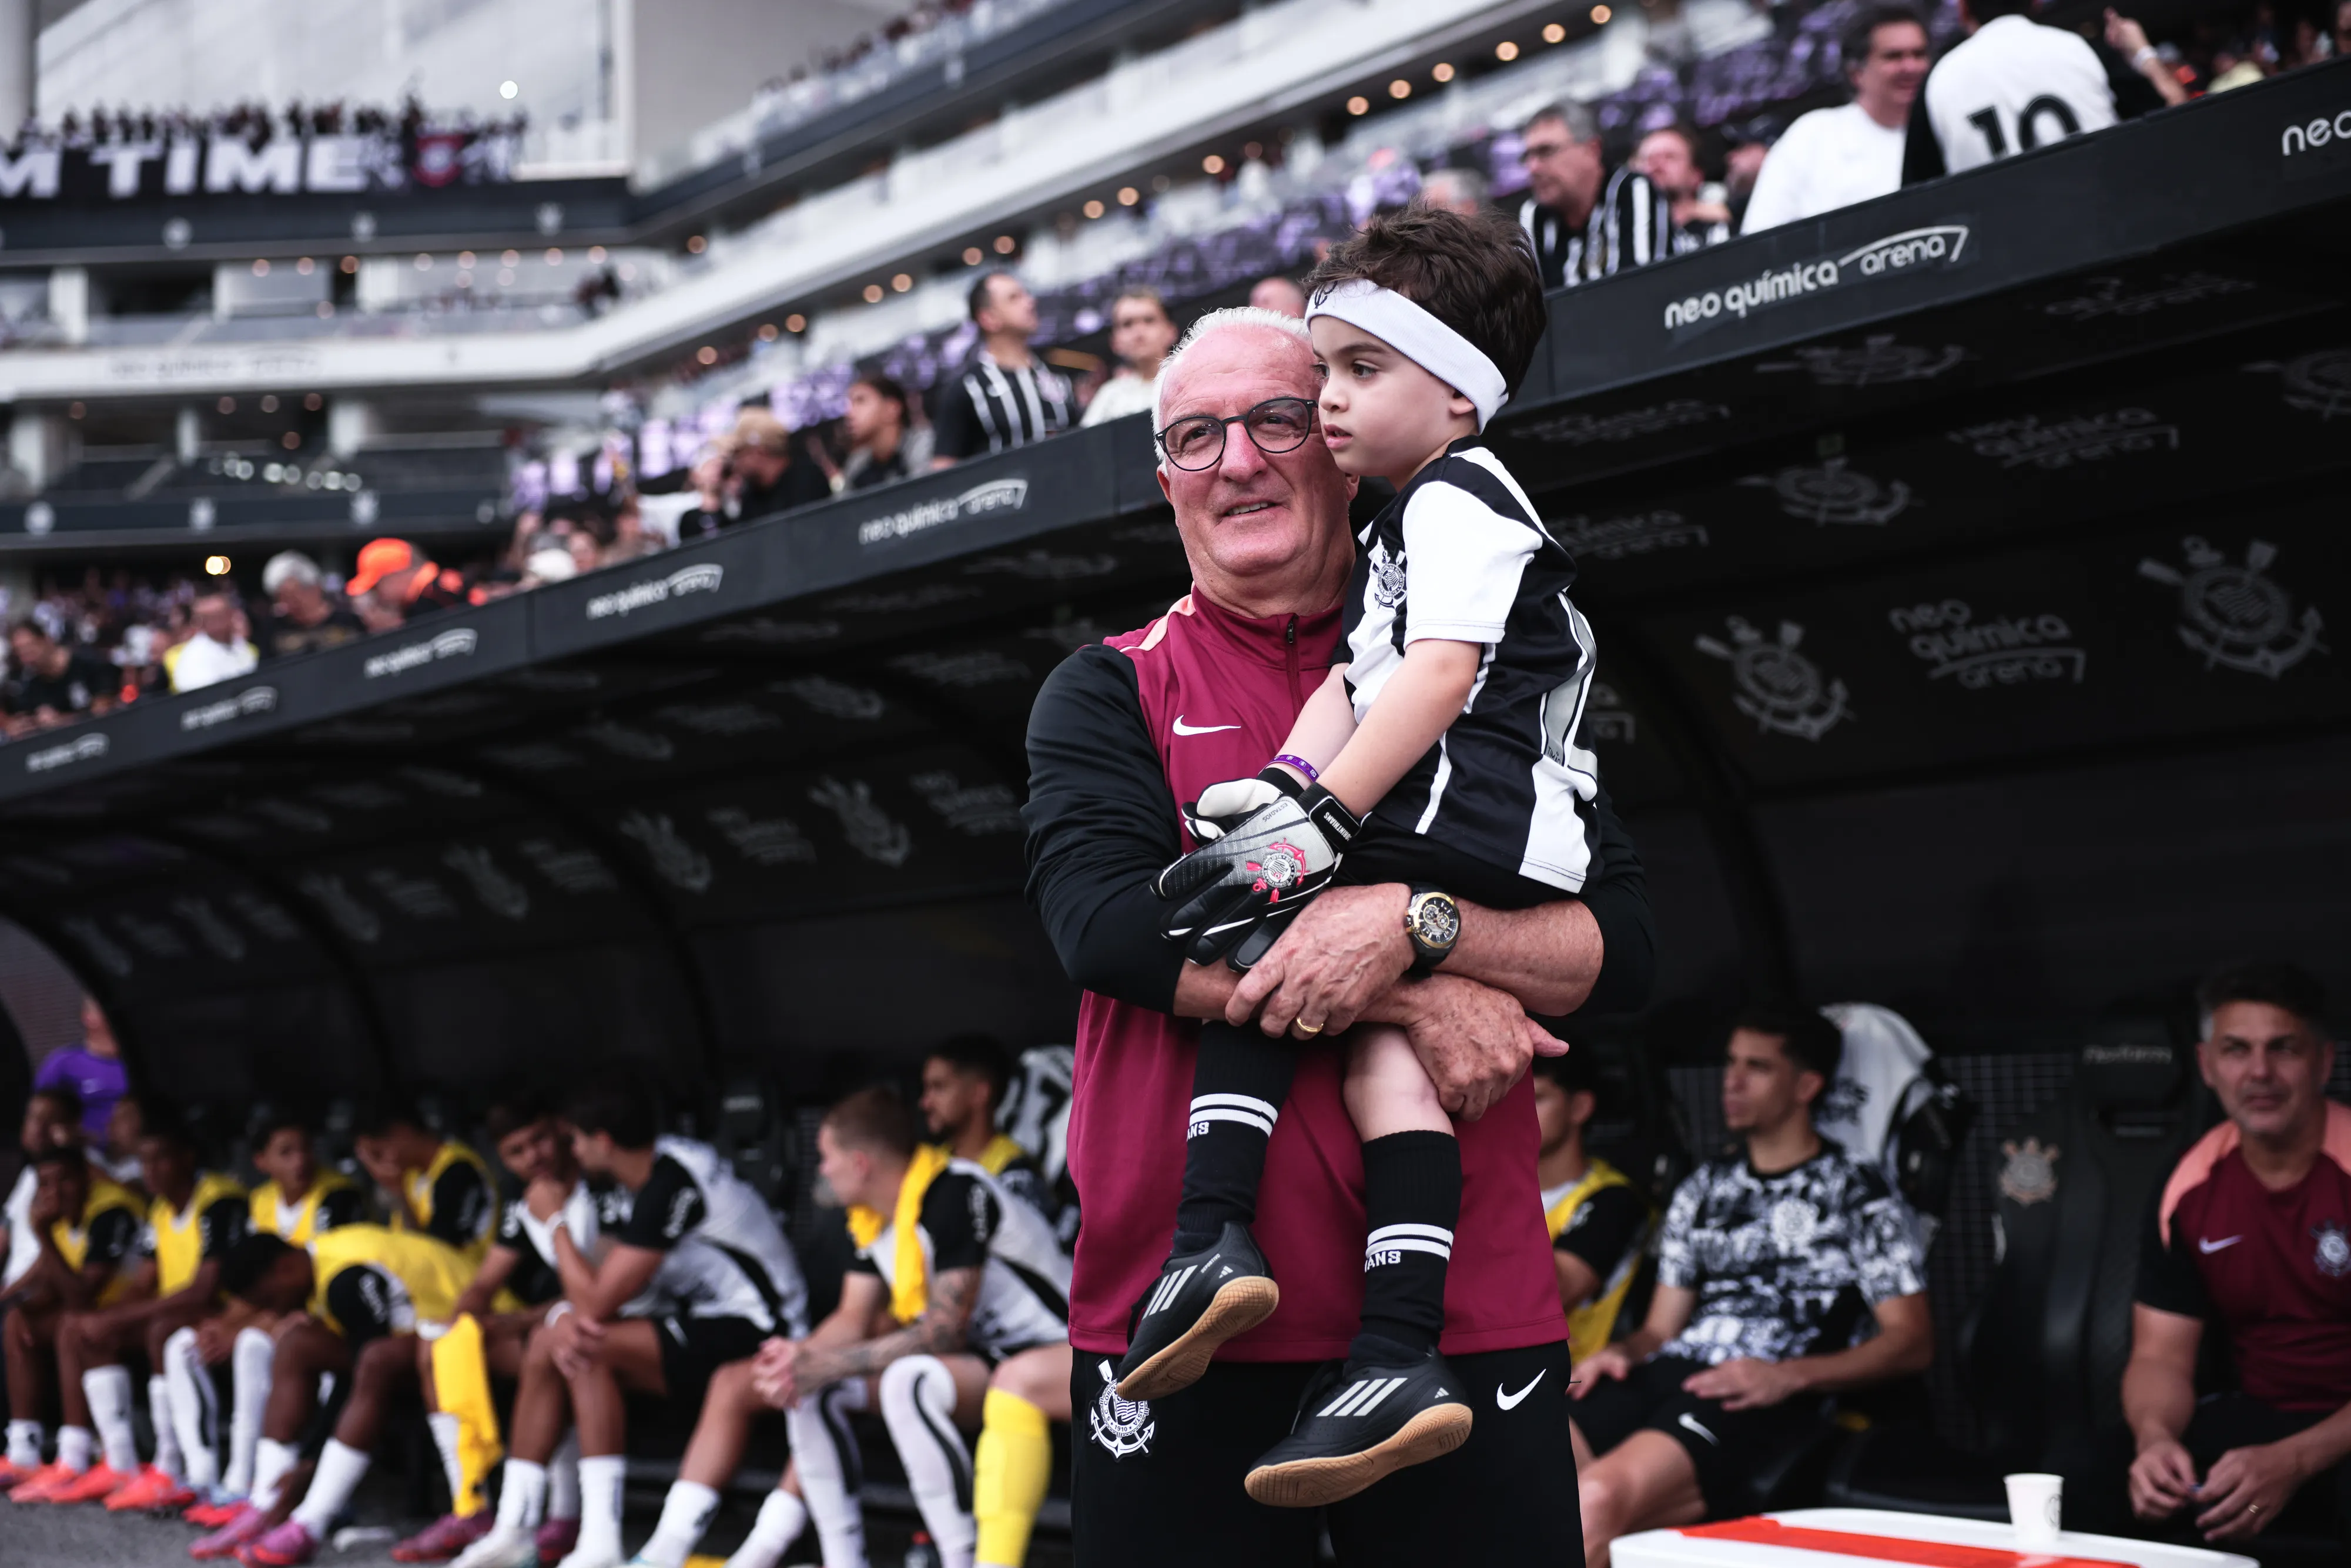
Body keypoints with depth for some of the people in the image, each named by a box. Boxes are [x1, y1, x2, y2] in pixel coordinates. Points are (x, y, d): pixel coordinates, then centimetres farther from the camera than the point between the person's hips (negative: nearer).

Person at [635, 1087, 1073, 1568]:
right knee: (809, 1386, -1)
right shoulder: (872, 1218, 5)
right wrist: (799, 1357, -17)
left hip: (1047, 1352, -9)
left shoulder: (958, 1194, -23)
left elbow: (944, 1330, -25)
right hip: (979, 1358, 9)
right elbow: (854, 1320, 6)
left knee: (910, 1379, -36)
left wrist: (825, 1364, -24)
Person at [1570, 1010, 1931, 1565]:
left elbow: (1913, 1341, 2)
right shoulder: (1704, 1189, 26)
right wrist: (1621, 1353, 1)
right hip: (1667, 1374, 5)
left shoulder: (1857, 1196, 10)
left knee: (1599, 1497, -34)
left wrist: (1788, 1377, -12)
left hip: (1763, 1398, -5)